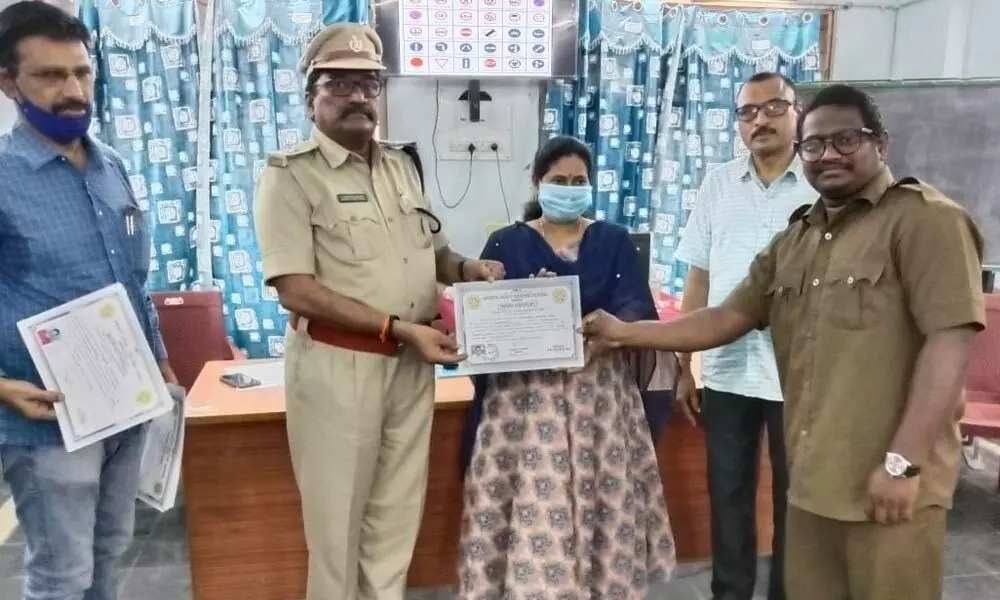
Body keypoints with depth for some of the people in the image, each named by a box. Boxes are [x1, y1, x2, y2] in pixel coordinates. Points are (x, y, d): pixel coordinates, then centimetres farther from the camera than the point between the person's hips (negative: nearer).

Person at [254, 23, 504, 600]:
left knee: (398, 512, 17)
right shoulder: (291, 174, -10)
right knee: (338, 517, 10)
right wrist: (399, 328, -21)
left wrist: (466, 267, -4)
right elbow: (297, 291, -18)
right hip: (338, 364, -6)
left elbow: (433, 249, 19)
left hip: (412, 363, 6)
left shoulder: (402, 165, 10)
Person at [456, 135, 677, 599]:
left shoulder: (614, 241, 11)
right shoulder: (506, 243, 7)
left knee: (603, 505, 3)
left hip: (600, 394, 2)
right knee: (531, 509, -3)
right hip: (526, 396, -1)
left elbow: (637, 307, -1)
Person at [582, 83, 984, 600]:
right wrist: (626, 333, 6)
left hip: (888, 482, -6)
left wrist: (903, 461, -18)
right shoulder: (794, 240, 16)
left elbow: (950, 339, -14)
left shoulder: (926, 218, -7)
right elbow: (727, 319, 14)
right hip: (811, 477, 6)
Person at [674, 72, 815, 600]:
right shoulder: (717, 186, 5)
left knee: (794, 499, 12)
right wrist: (683, 367, 7)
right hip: (726, 371, 3)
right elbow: (698, 281, 8)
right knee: (727, 496, 14)